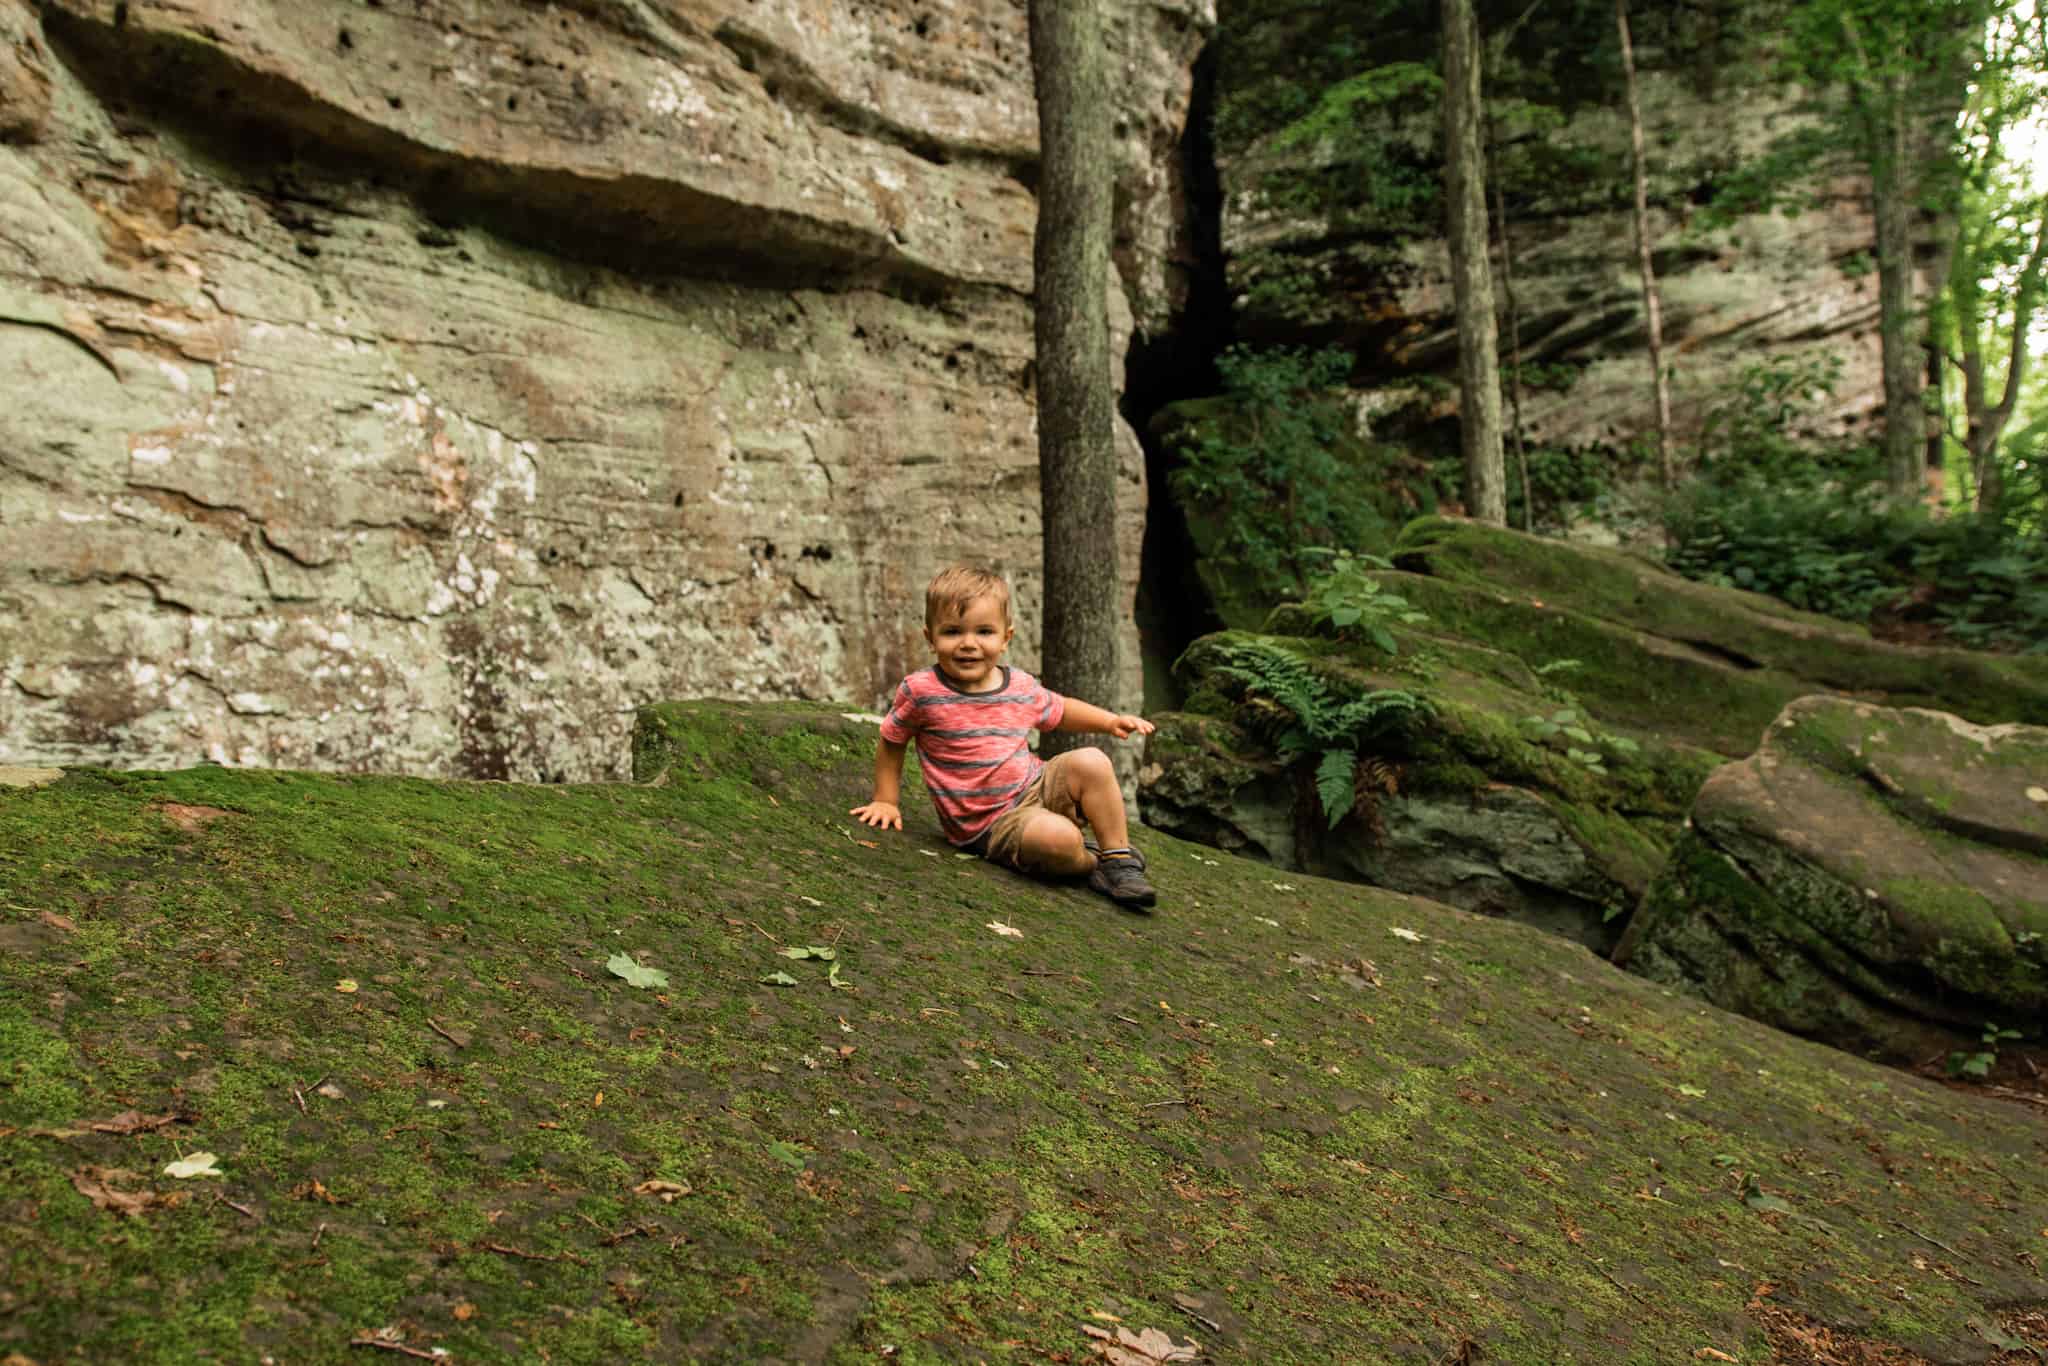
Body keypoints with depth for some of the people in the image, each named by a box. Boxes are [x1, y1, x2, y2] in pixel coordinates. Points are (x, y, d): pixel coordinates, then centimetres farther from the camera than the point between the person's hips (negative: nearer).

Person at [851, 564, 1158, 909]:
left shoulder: (1022, 687, 1)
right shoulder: (920, 691, -11)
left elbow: (1059, 710, 21)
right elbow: (891, 741, 5)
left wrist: (1112, 721, 7)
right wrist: (885, 801, 4)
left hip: (1038, 787, 6)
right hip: (990, 824, -5)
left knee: (1091, 761, -18)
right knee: (1057, 837, -33)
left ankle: (1119, 858, -5)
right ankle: (1091, 864, 2)